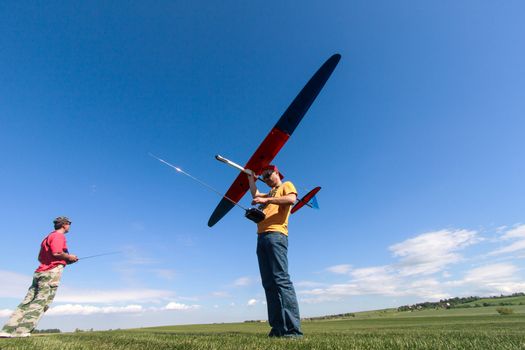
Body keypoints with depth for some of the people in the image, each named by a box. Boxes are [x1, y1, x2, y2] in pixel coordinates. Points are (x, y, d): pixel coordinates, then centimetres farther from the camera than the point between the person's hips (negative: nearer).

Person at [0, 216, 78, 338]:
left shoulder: (48, 237, 24)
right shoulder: (59, 236, -7)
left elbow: (40, 258, 25)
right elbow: (56, 253, -22)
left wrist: (65, 260, 21)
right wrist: (69, 257, -4)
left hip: (39, 272, 9)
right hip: (52, 272, -9)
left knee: (27, 302, 8)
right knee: (41, 302, -8)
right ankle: (22, 331, -11)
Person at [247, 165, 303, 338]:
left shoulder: (286, 185, 12)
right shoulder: (270, 194, 34)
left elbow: (292, 199, -7)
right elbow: (255, 194, 26)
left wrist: (266, 199, -11)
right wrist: (251, 178, 36)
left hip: (276, 235, -8)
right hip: (262, 237, 8)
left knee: (281, 279, -17)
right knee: (268, 283, -1)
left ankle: (293, 329, -17)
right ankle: (278, 328, -1)